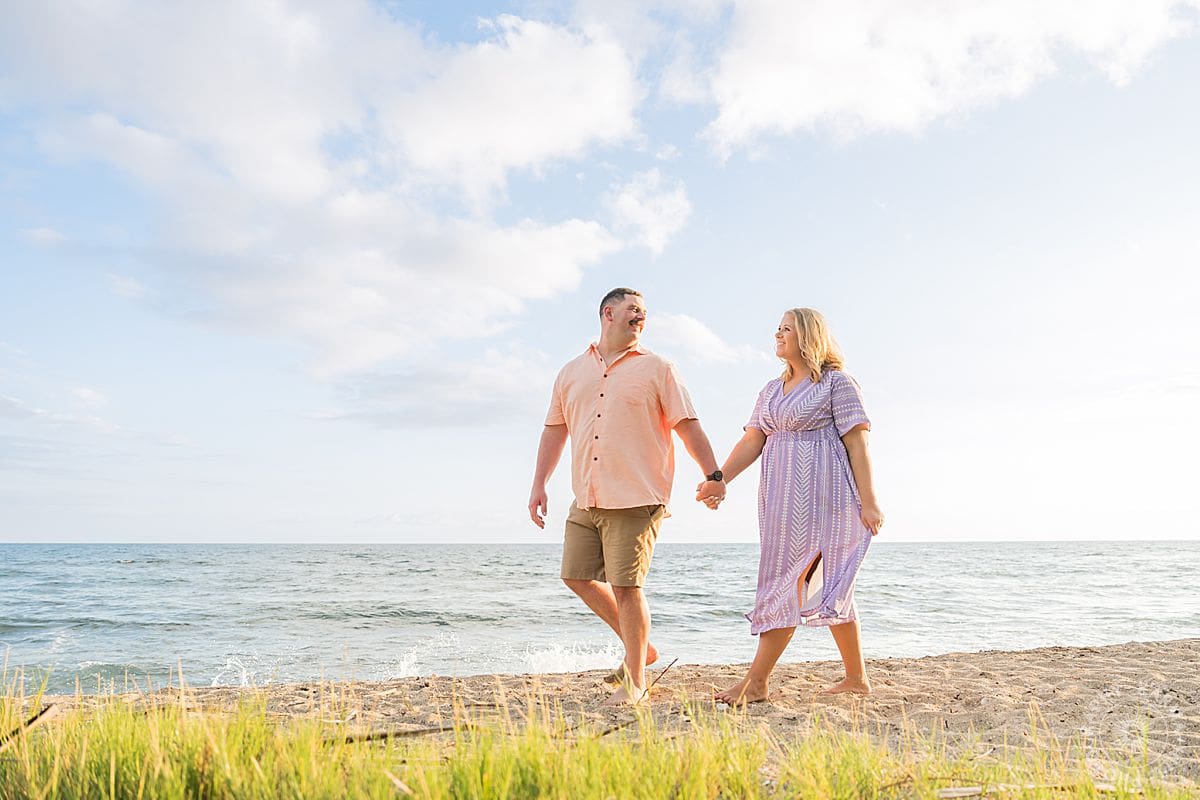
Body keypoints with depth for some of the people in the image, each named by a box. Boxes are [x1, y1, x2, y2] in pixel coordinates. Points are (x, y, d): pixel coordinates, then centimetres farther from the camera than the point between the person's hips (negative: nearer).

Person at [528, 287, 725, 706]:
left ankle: (635, 682, 10)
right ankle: (639, 648, 26)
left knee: (626, 587, -6)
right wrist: (539, 483, 12)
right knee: (577, 576, 8)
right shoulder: (571, 373, 15)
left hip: (636, 499, -5)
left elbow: (688, 426, 1)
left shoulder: (656, 368, 4)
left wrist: (713, 475, -8)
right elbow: (554, 430, 18)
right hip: (586, 500, 5)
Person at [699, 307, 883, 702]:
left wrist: (868, 501, -13)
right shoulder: (771, 390, 18)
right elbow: (752, 441, 11)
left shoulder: (837, 382, -2)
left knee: (793, 582, -9)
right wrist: (718, 480, -2)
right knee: (828, 588, 12)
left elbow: (857, 443, -8)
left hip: (820, 496, -8)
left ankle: (756, 681, -7)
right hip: (781, 499, 8)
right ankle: (856, 677, 21)